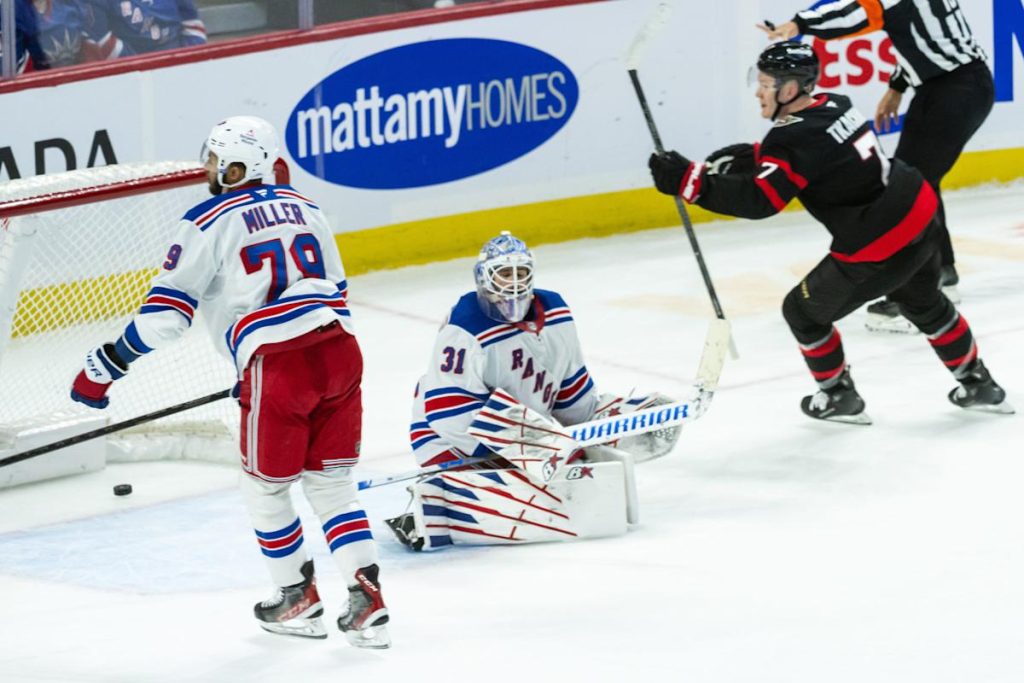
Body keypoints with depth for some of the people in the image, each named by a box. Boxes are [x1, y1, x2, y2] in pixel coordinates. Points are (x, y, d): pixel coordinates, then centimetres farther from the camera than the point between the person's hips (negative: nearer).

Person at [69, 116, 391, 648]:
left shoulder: (209, 223, 0)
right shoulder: (304, 207, 19)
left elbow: (166, 313, -2)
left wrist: (107, 365, 7)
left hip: (278, 365, -6)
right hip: (338, 350, 6)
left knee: (265, 487, 15)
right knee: (331, 483, 15)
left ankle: (298, 601, 24)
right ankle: (366, 600, 2)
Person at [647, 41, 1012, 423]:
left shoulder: (796, 138, -21)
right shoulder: (833, 106, 5)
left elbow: (759, 200, -30)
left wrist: (690, 180, -30)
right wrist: (746, 157, 8)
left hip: (878, 249, -9)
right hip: (921, 219, 9)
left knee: (804, 311, 12)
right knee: (925, 305, 33)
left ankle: (840, 397, 27)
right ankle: (979, 384, 45)